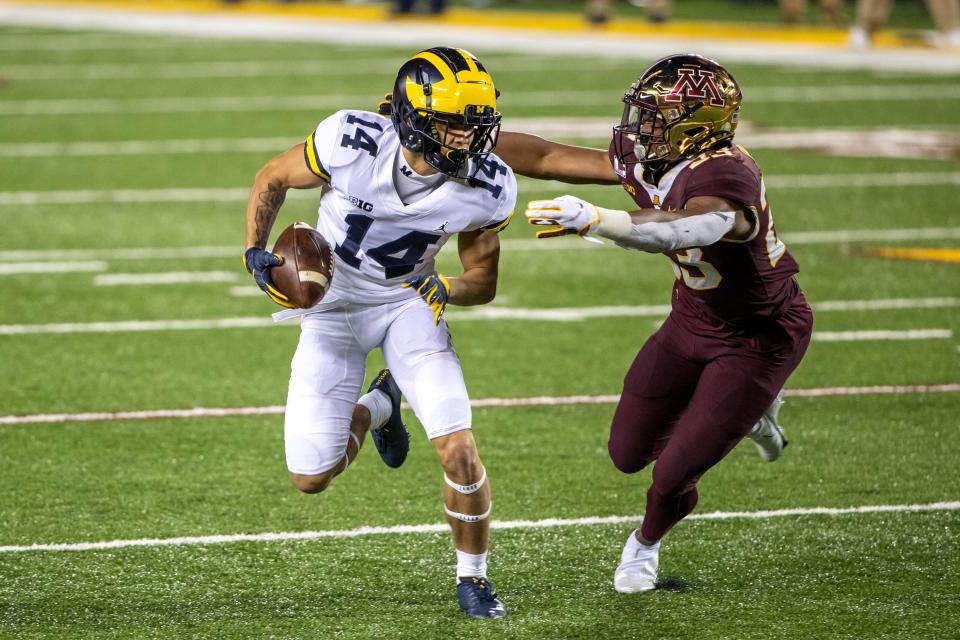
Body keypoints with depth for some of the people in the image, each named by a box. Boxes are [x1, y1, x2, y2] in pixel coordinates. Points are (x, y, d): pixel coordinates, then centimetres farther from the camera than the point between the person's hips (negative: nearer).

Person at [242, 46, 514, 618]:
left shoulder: (486, 189, -22)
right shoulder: (352, 142, -29)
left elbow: (483, 282, -6)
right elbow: (271, 180, -8)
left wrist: (445, 290, -27)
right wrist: (255, 253, -20)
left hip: (408, 300, 1)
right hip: (332, 303, -1)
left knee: (459, 451, -16)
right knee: (312, 478, -2)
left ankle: (473, 577, 9)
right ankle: (378, 407, 31)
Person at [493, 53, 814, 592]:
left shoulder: (726, 177, -36)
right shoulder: (645, 160, -11)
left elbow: (685, 230, -59)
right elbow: (547, 158, -3)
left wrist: (595, 220, -69)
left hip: (758, 339, -8)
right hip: (693, 320, 8)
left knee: (672, 479, -7)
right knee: (629, 454, 13)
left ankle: (647, 543, 30)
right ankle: (749, 412, 36)